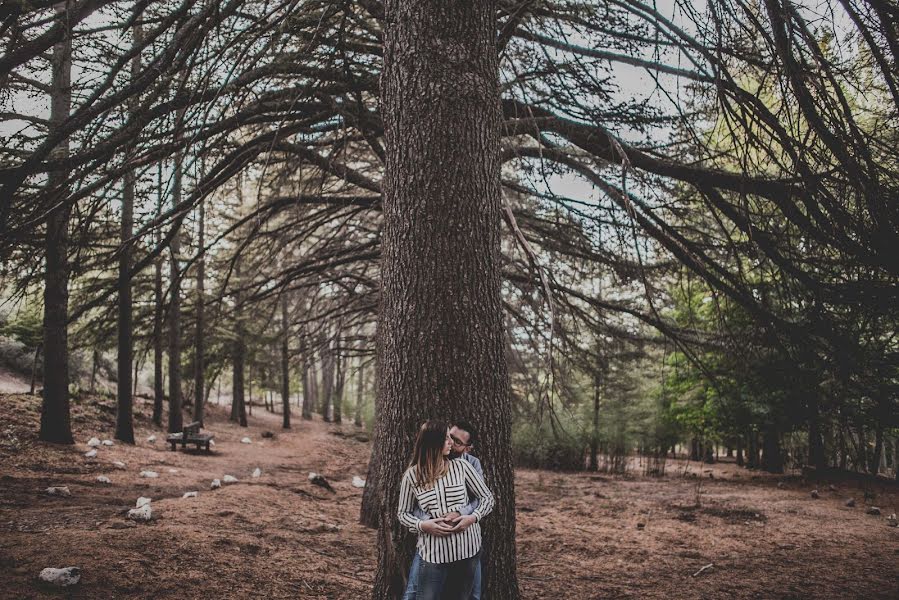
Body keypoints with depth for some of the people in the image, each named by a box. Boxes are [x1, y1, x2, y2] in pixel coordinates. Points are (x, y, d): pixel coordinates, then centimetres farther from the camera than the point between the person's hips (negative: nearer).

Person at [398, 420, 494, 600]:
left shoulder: (461, 466, 0)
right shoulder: (412, 475, -3)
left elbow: (487, 498, 6)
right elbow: (403, 513, 6)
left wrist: (473, 517, -12)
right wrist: (422, 525, -13)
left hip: (467, 549, 2)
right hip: (433, 553, -2)